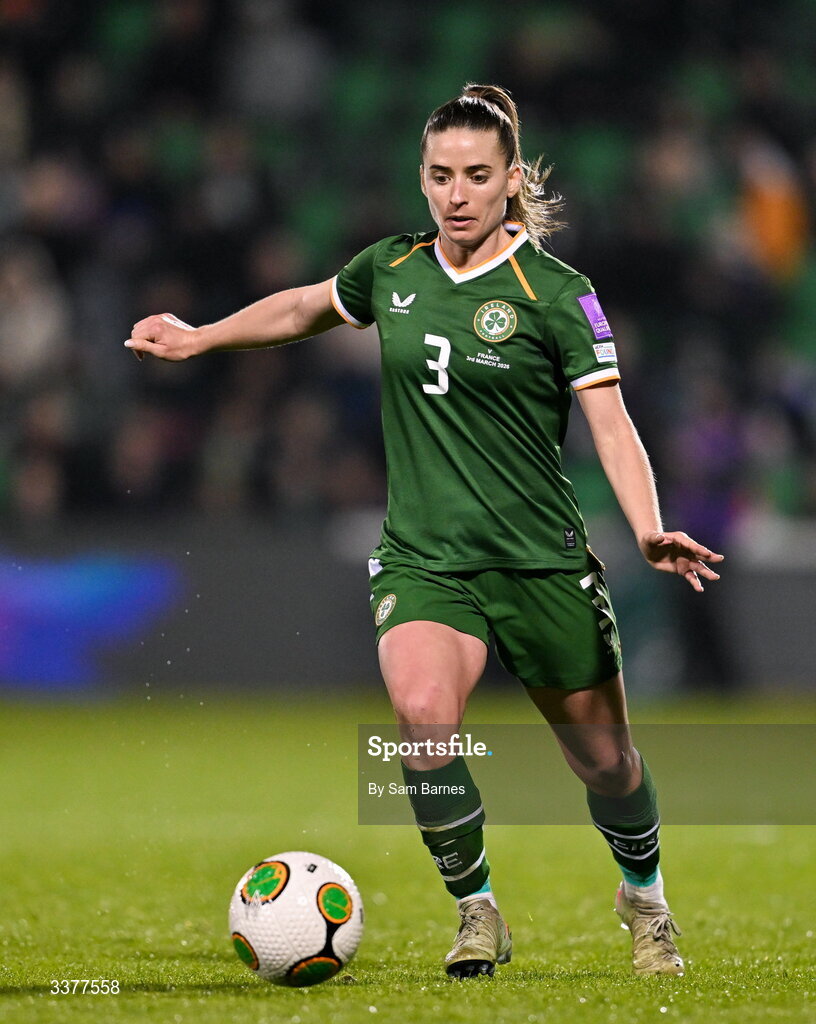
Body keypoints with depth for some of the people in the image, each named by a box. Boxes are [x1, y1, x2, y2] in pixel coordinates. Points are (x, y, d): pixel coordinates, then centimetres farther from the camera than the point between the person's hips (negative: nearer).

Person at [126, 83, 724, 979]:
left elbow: (610, 422, -13)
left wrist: (650, 532, -27)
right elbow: (308, 306, 27)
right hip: (423, 559, 2)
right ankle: (477, 914, -6)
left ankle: (646, 901, 41)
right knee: (422, 717, -27)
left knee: (603, 759, 9)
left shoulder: (555, 292, -7)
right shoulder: (390, 270, 5)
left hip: (540, 561, -2)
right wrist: (200, 338, 32)